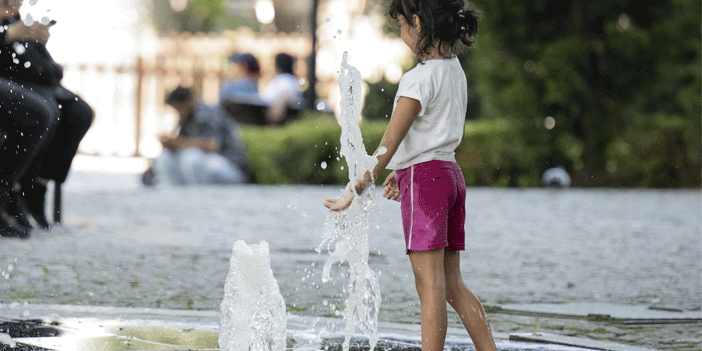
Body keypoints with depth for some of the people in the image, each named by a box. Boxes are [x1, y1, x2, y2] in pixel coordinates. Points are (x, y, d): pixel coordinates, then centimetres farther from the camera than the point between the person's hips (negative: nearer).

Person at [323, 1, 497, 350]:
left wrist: (356, 190, -14)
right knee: (452, 284, 11)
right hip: (451, 173, 9)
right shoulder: (455, 70, 11)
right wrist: (402, 172, 24)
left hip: (424, 177, -9)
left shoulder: (419, 78, -15)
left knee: (430, 285, -9)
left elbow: (389, 143, -17)